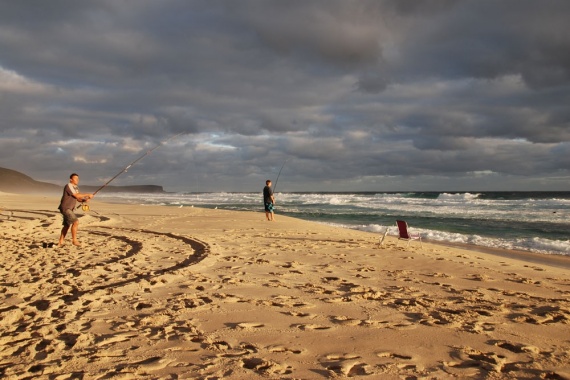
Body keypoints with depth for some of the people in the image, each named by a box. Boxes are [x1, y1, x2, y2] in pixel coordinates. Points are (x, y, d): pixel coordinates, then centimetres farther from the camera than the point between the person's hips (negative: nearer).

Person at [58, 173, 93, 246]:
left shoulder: (76, 187, 14)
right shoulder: (69, 186, -15)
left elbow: (78, 198, 12)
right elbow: (77, 196, -20)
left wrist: (84, 200, -8)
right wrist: (88, 195, -16)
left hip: (69, 209, 10)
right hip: (65, 208, -10)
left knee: (67, 225, 14)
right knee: (76, 222, -17)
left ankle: (60, 242, 21)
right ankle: (74, 240, -10)